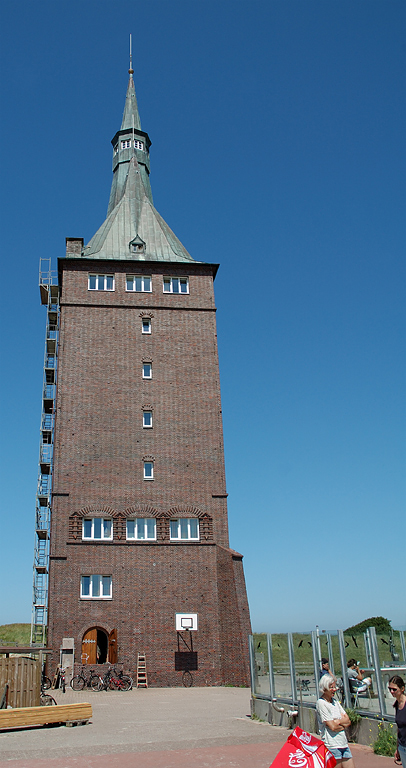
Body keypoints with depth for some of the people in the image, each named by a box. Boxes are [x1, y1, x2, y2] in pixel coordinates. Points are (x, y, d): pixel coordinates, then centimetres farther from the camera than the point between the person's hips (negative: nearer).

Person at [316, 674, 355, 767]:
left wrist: (338, 722, -9)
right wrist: (344, 724, -1)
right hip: (332, 745, -7)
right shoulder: (321, 703, -12)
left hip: (343, 742, 7)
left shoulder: (335, 701, 12)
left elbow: (348, 720, 8)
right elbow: (332, 727, -15)